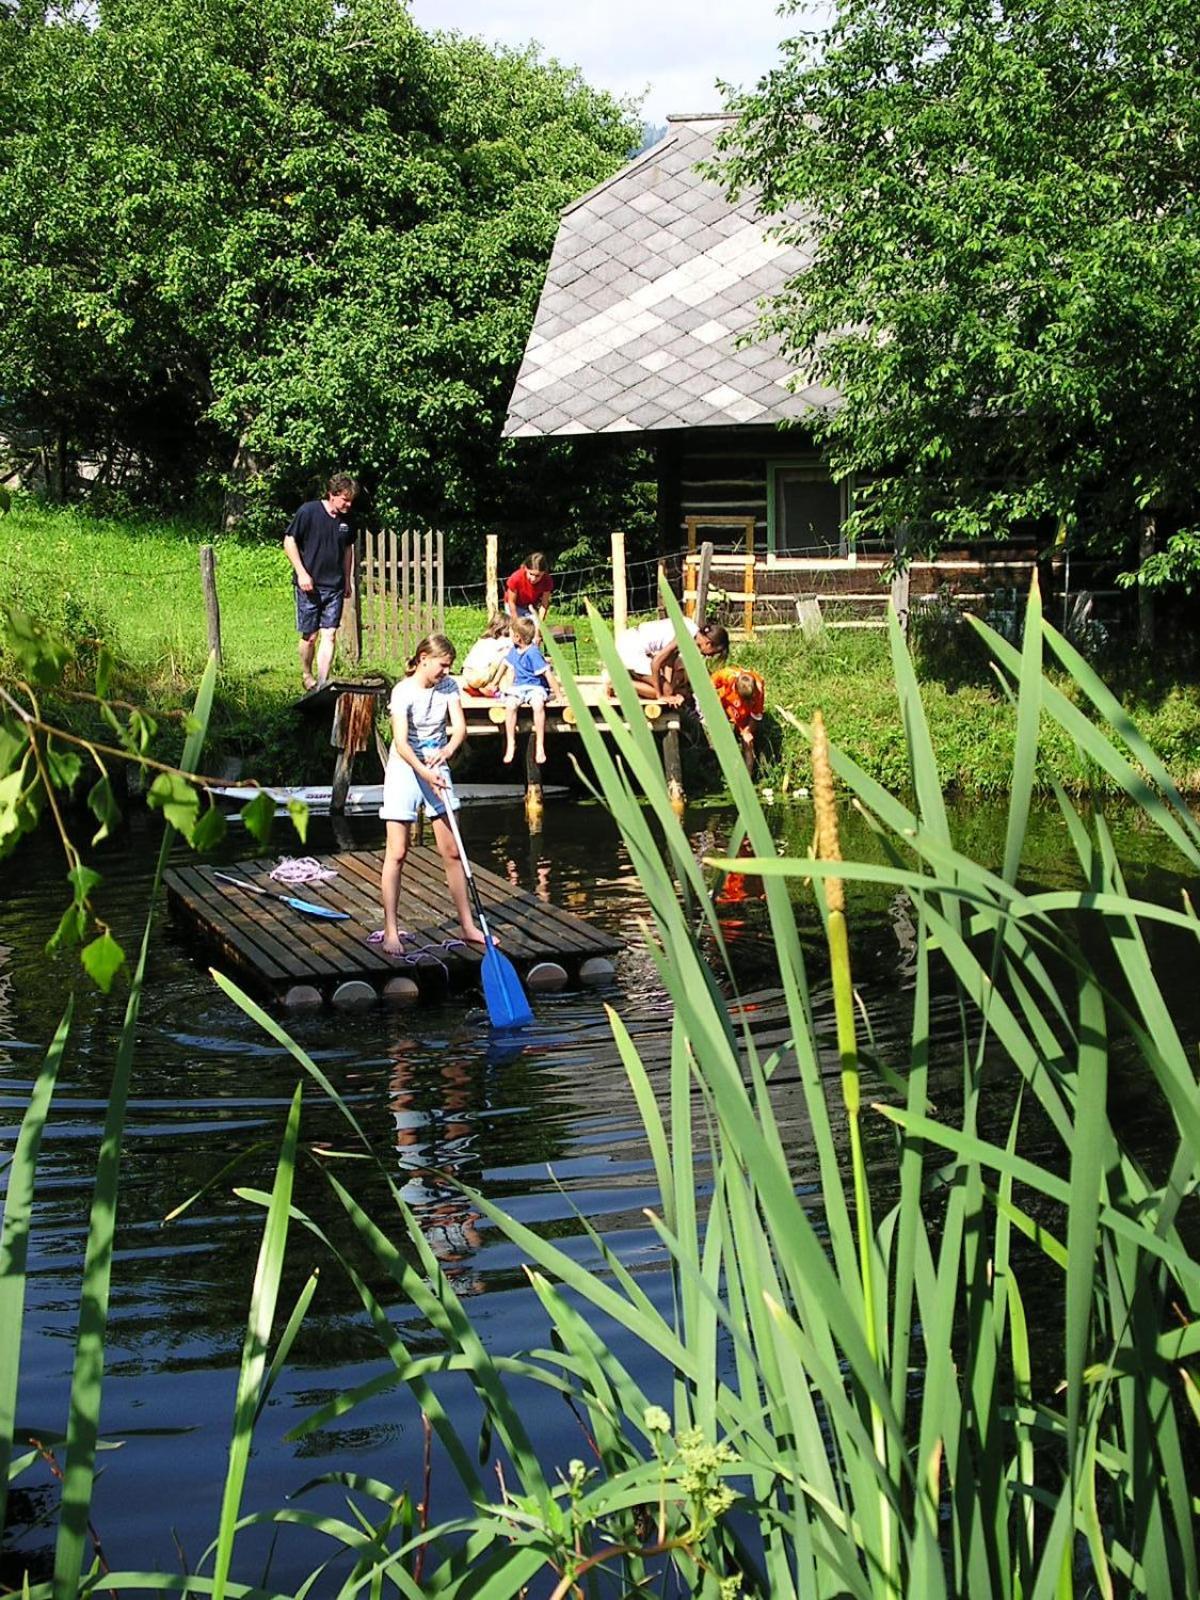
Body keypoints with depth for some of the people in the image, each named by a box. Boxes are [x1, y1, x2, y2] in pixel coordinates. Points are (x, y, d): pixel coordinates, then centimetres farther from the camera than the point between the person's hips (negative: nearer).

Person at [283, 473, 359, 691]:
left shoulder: (346, 519, 6)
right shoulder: (308, 511, -10)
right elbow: (289, 541, -7)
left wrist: (348, 580, 20)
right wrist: (301, 573, -13)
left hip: (334, 586, 4)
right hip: (309, 585, -4)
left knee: (329, 634, -3)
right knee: (310, 635, 4)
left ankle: (322, 682, -2)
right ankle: (306, 676, 26)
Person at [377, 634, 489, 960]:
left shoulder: (448, 687, -1)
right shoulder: (404, 692, -18)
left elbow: (460, 727, -10)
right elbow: (401, 743, -27)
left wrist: (447, 750, -31)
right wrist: (425, 773, -39)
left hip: (436, 770, 5)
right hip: (405, 770, -5)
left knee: (452, 852, 8)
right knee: (396, 853, -4)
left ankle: (468, 926, 15)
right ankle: (391, 931, 1)